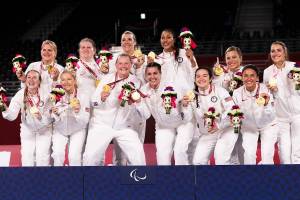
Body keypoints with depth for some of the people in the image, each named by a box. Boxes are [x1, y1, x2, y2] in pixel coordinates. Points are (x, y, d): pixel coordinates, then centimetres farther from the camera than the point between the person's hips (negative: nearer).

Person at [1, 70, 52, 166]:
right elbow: (12, 116, -27)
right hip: (27, 131, 1)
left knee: (43, 161, -5)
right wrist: (5, 109, -48)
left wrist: (41, 117, -39)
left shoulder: (45, 96, -19)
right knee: (27, 161, 0)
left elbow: (50, 119, -18)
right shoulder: (20, 95, -17)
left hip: (44, 131, -1)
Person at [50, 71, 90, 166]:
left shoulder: (83, 97, -15)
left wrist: (78, 112, -33)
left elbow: (85, 121, -15)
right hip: (60, 130, 1)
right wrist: (55, 114, -26)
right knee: (58, 154, -19)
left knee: (74, 156, -20)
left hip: (77, 130, -1)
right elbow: (55, 122, -5)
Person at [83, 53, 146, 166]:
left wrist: (131, 102, -16)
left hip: (123, 126, 2)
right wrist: (102, 97, -26)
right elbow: (94, 103, -5)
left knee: (138, 157, -8)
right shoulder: (107, 79, -2)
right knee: (90, 157, -11)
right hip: (102, 124, -1)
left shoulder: (135, 81, 2)